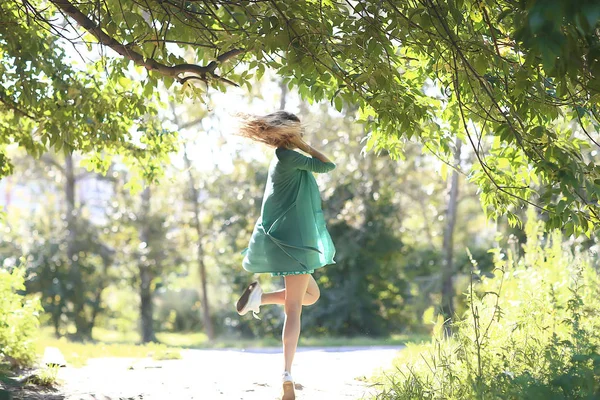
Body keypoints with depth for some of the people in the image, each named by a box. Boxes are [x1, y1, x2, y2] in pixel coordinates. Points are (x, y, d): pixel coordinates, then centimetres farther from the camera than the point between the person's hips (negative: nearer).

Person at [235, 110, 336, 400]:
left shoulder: (282, 160, 16)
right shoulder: (288, 157, -12)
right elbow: (327, 165, -9)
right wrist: (302, 145, -1)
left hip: (282, 241, 9)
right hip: (293, 242, -9)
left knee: (312, 295, 23)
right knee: (294, 311, -8)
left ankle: (260, 297, 4)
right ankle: (287, 376, -12)